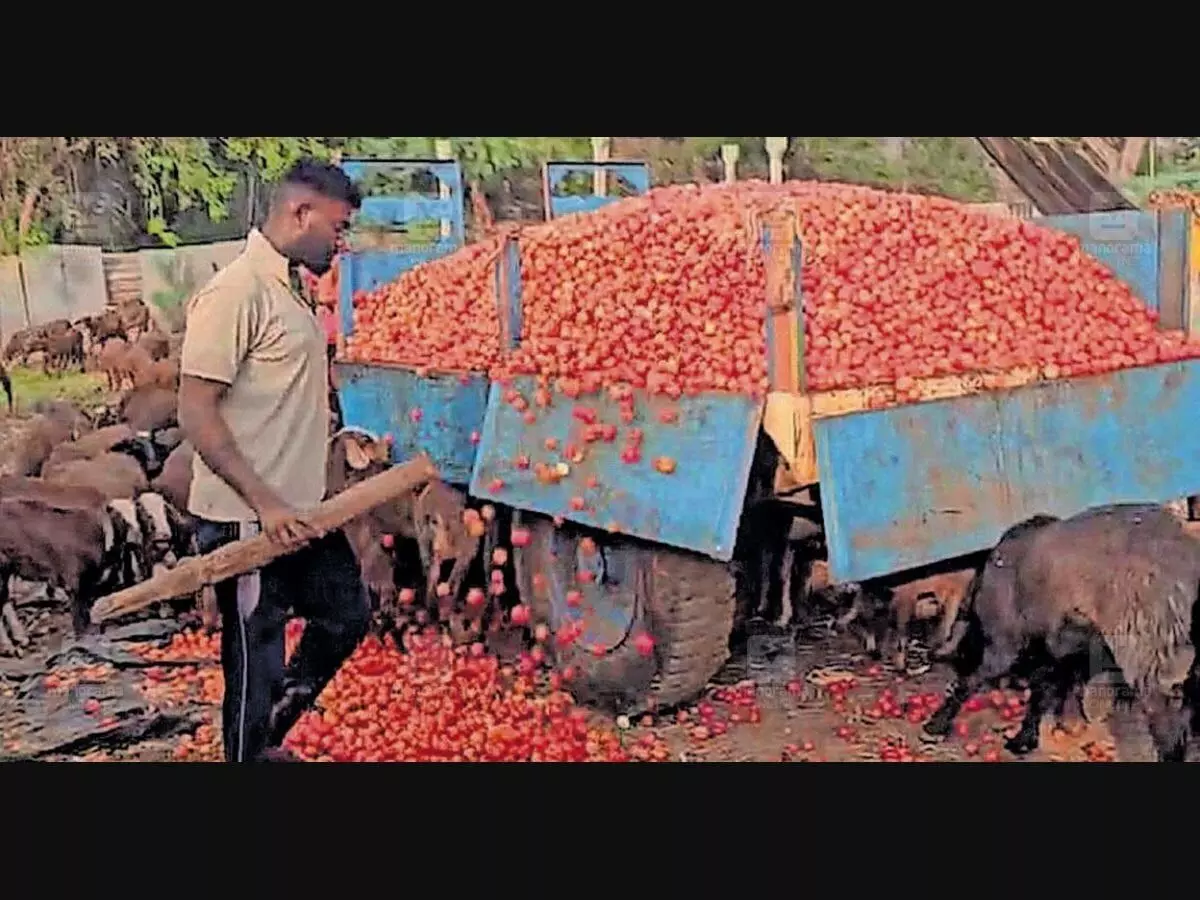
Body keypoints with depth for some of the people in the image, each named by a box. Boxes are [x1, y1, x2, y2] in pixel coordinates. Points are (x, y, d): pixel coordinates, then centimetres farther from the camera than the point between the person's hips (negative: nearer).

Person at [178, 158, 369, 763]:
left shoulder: (289, 289, 10)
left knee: (346, 617, 22)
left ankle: (267, 736, 38)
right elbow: (195, 413, -21)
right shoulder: (236, 292, -18)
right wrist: (265, 503, -24)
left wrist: (337, 435, 15)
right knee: (257, 661, 4)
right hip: (250, 521, -10)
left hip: (303, 510, 10)